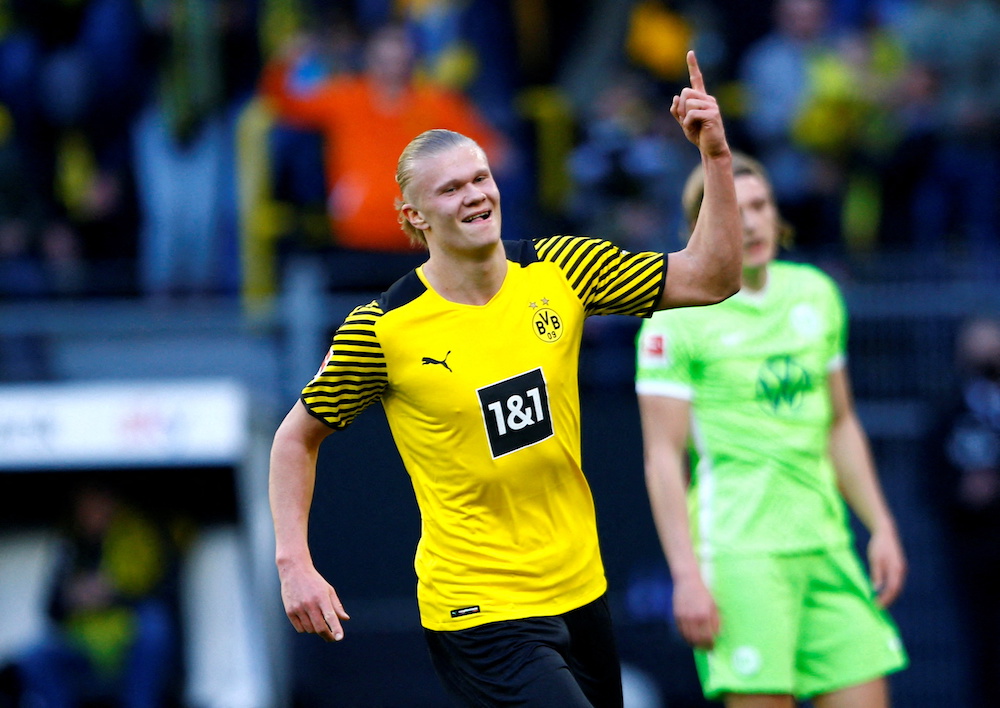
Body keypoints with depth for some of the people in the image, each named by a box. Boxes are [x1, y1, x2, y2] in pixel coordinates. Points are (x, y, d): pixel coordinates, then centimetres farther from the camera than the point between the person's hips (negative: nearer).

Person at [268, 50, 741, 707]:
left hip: (578, 592, 6)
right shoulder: (384, 327, -11)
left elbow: (710, 278, 0)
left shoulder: (559, 269, 0)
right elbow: (297, 437, 2)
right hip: (479, 618, -6)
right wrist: (294, 563, -9)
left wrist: (716, 155, -12)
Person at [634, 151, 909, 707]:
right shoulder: (676, 319, -6)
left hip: (825, 545, 6)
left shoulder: (816, 293, 13)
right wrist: (687, 576, -16)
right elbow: (663, 457, -9)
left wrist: (881, 527, 15)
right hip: (737, 550, -6)